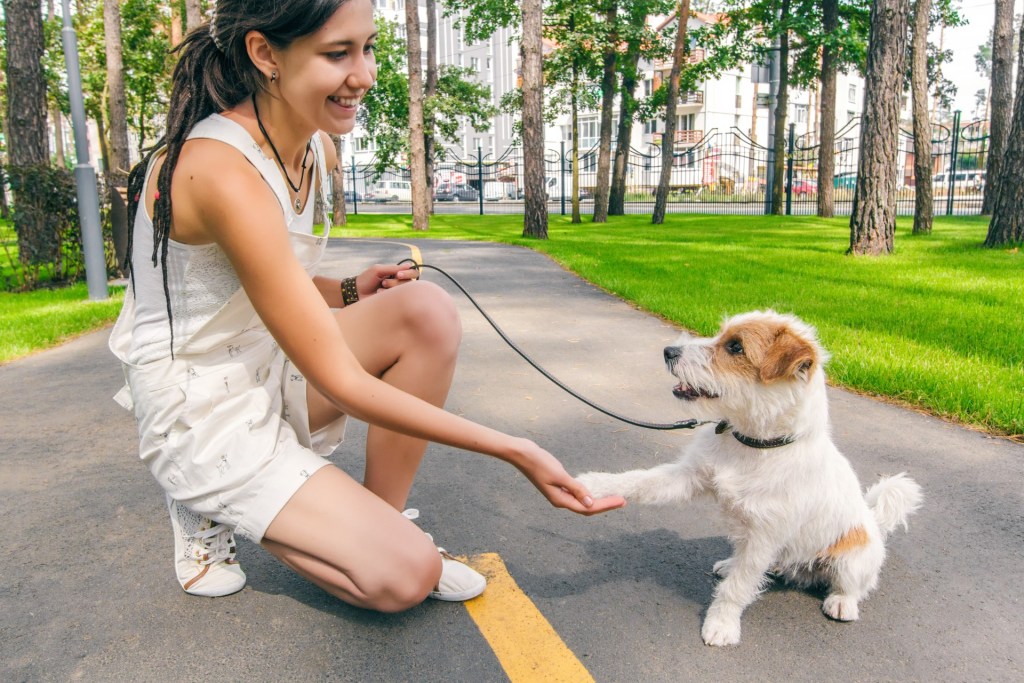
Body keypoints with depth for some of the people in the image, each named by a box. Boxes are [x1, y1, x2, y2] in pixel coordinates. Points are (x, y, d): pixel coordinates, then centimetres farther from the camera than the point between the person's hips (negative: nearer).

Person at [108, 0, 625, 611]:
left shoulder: (314, 151, -1)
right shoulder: (223, 171, -29)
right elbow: (340, 383, -29)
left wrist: (350, 292, -7)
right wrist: (515, 451, -28)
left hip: (265, 366, 8)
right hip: (201, 411, -8)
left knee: (428, 312, -16)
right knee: (406, 575, -15)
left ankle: (382, 528, -2)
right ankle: (211, 509, 7)